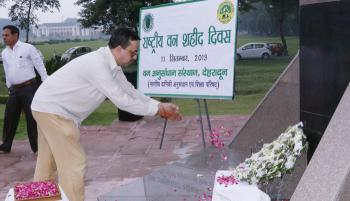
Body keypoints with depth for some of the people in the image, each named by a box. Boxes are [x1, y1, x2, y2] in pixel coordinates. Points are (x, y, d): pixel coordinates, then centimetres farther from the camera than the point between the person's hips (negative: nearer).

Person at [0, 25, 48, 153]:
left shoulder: (28, 48, -6)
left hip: (29, 87, -6)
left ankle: (37, 147, 4)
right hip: (14, 90, 6)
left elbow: (40, 66, -6)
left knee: (32, 118, -4)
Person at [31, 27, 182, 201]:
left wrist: (161, 106, -2)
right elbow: (121, 100, -27)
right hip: (52, 110, -10)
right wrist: (158, 109, -20)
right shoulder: (97, 64, -27)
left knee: (48, 162, 19)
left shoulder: (112, 65, 3)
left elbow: (129, 91, 7)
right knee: (73, 163, -7)